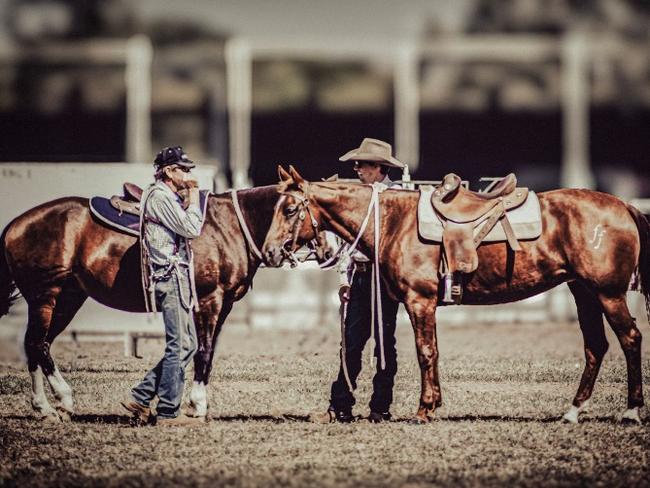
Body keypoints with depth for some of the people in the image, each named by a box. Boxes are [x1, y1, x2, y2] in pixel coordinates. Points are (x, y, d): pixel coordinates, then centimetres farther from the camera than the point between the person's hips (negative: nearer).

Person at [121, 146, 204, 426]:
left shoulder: (170, 197, 20)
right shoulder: (161, 197, -12)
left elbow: (187, 229, 20)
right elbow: (191, 229, -17)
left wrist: (188, 200, 13)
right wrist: (193, 197, -6)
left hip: (178, 277, 11)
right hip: (171, 275, -11)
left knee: (187, 345, 12)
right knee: (179, 347, -7)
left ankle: (140, 397, 13)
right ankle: (168, 412, -3)